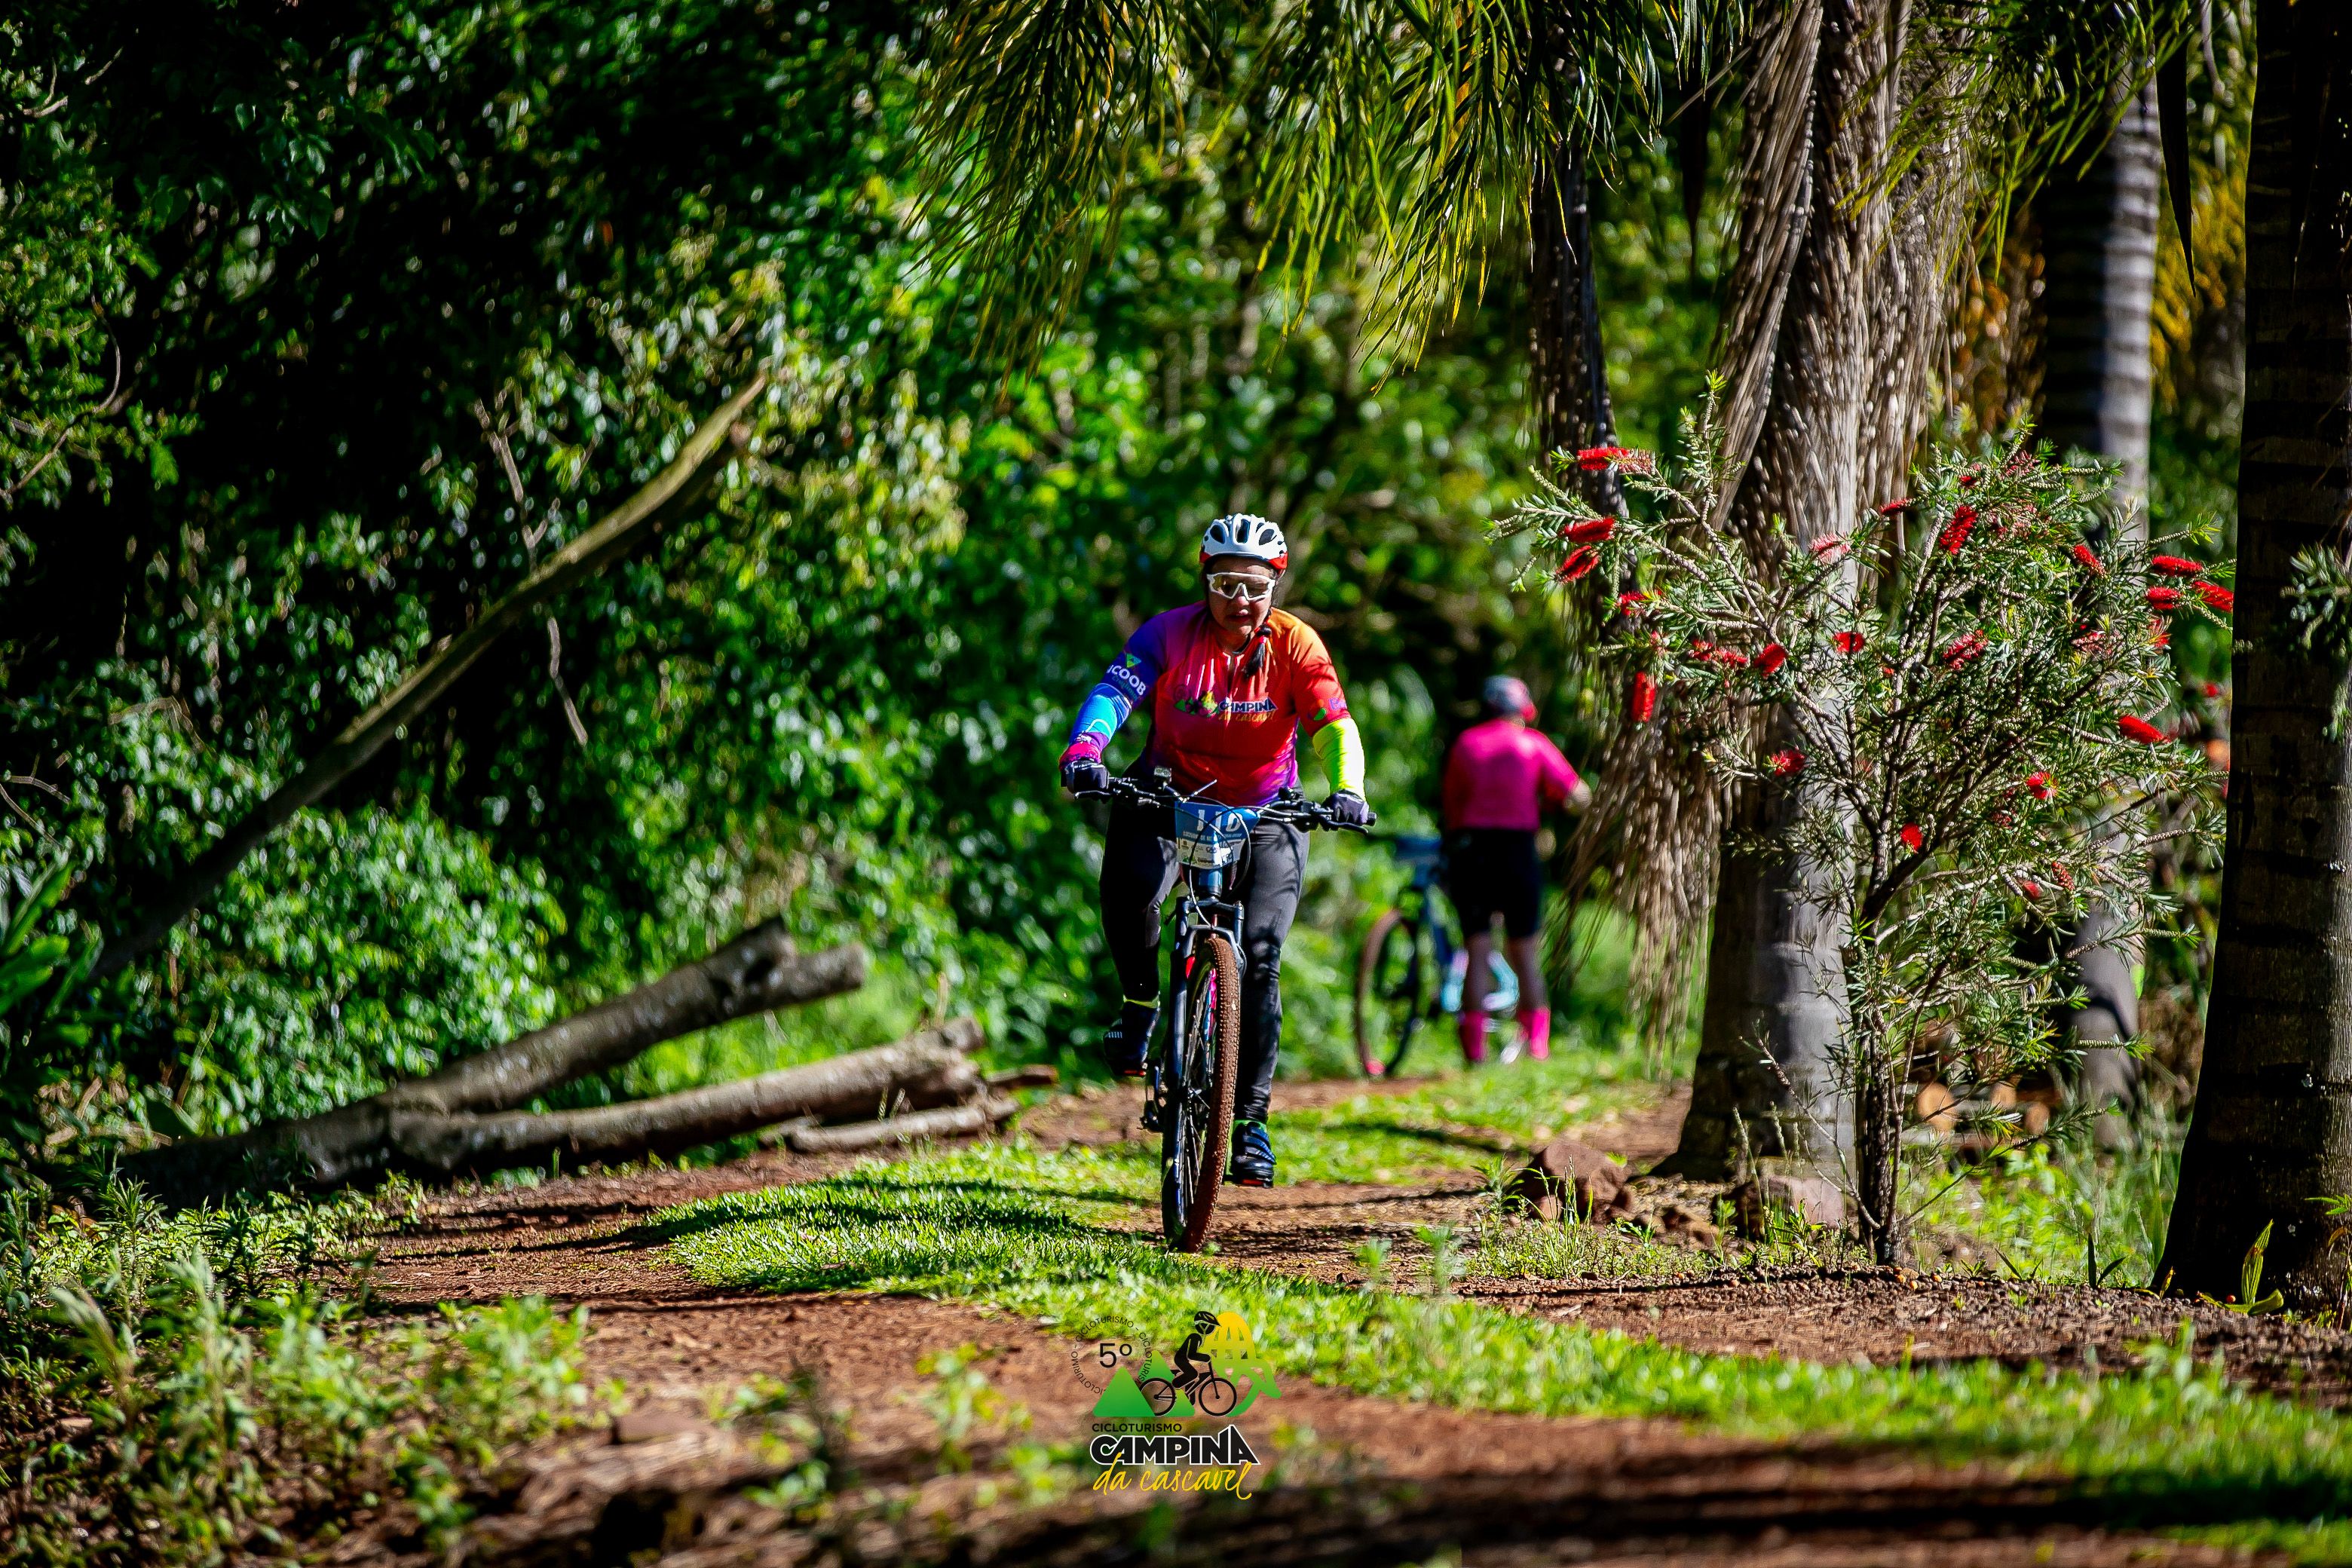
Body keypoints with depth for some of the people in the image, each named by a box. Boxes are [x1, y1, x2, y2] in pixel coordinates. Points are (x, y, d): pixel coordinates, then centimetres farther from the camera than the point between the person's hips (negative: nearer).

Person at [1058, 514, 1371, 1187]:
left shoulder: (1294, 645, -12)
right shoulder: (1171, 633, -14)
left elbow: (1334, 725, -22)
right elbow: (1113, 691, -27)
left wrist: (1346, 791, -42)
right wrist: (1083, 752, -47)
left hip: (1264, 810, 0)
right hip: (1172, 796, 0)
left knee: (1257, 957, -13)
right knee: (1129, 888, -32)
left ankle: (1250, 1117, 0)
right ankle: (1142, 1003, -4)